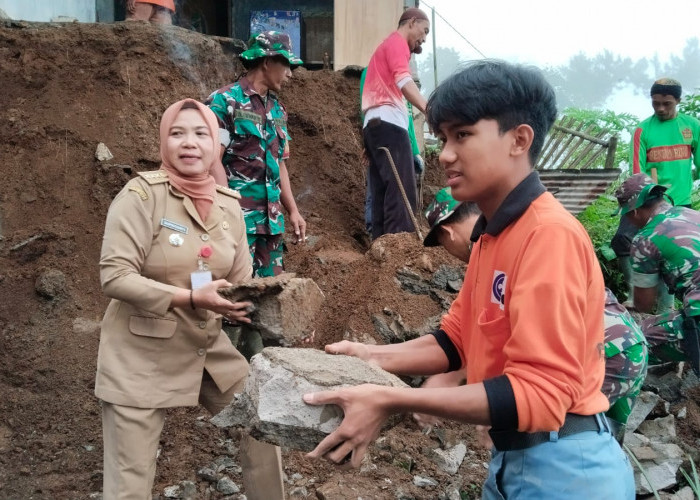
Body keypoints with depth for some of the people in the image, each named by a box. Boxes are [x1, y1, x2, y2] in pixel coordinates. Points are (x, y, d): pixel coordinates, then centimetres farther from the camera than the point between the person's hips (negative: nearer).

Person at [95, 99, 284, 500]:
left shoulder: (229, 205, 2)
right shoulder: (142, 193, -15)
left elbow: (241, 281, 7)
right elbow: (114, 276, -21)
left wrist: (249, 304, -15)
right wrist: (191, 298, -29)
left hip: (210, 349, 6)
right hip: (142, 357, -5)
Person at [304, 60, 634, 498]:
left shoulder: (550, 233, -21)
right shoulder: (489, 235, 6)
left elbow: (540, 390, -27)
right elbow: (456, 339, 11)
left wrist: (392, 402, -29)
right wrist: (374, 357, -4)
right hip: (510, 457, 8)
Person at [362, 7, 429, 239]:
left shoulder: (386, 47, 32)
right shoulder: (397, 42, 1)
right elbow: (403, 80, -20)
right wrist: (427, 108, -36)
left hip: (375, 125, 10)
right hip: (388, 123, -10)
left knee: (383, 193, 5)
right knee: (402, 191, -17)